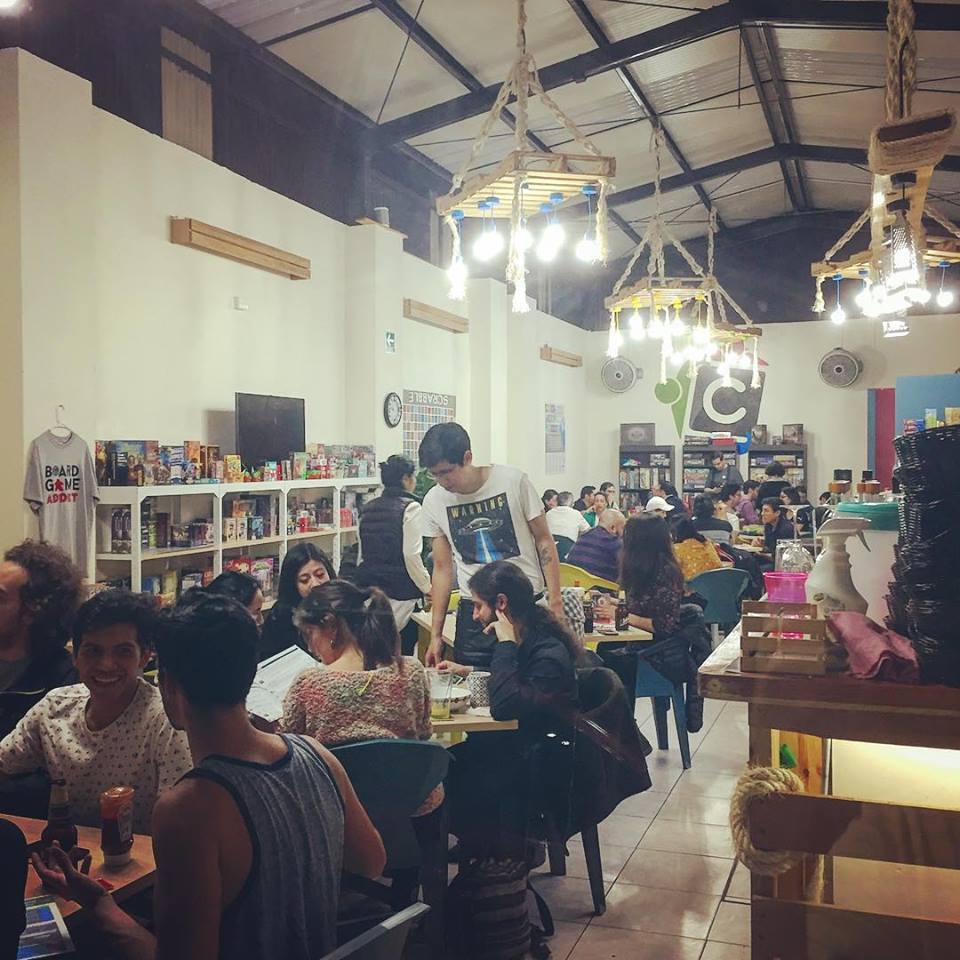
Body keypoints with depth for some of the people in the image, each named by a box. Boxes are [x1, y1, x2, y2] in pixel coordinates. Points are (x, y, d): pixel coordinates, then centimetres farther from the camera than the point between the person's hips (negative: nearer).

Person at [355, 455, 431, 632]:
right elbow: (411, 555, -14)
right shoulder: (410, 507, -8)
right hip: (399, 591, -7)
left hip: (368, 586, 7)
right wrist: (427, 588, -5)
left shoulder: (368, 508, 13)